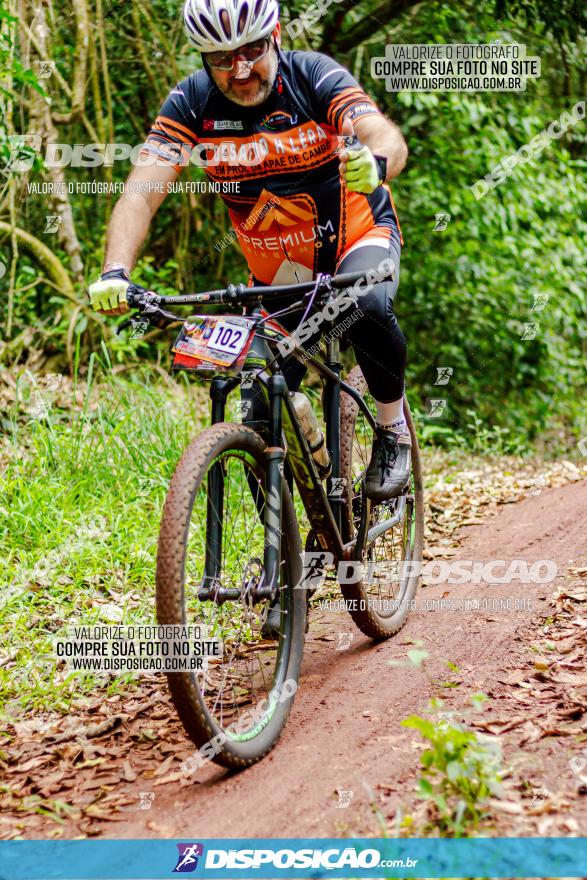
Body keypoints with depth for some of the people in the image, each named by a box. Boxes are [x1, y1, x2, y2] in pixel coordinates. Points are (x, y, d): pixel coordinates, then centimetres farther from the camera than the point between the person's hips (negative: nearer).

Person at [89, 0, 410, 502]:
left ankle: (394, 428, -10)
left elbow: (389, 139, -36)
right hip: (278, 272, 2)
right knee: (266, 423, -5)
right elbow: (140, 194, -25)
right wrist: (115, 273, -43)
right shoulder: (191, 103, -16)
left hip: (358, 236, -2)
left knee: (366, 308, -36)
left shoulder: (314, 76, -21)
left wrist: (374, 163, -61)